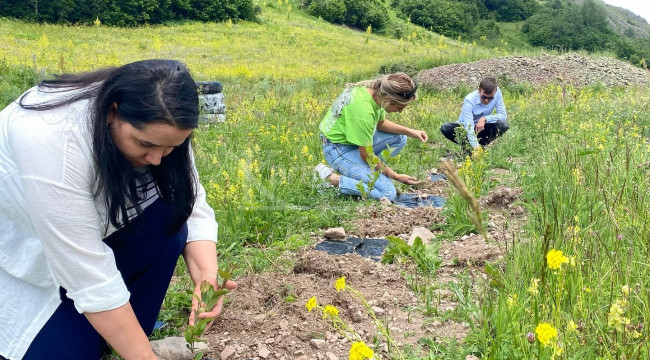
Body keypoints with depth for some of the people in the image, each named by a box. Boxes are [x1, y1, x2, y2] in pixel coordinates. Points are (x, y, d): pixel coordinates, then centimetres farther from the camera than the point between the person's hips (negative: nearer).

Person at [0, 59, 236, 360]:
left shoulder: (158, 124, -20)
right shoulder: (52, 140, -38)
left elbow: (191, 206, -16)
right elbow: (89, 276, -37)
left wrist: (206, 276, -33)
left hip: (97, 229, 5)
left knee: (167, 216, -22)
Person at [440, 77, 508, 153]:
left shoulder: (497, 92, -19)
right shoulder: (469, 100, -29)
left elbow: (503, 115, -16)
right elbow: (469, 127, -37)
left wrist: (485, 118, -31)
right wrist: (475, 147, -49)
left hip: (481, 128, 2)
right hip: (465, 127, -2)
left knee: (503, 125, -27)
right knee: (445, 128, -31)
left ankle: (481, 144, -6)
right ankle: (466, 146, -8)